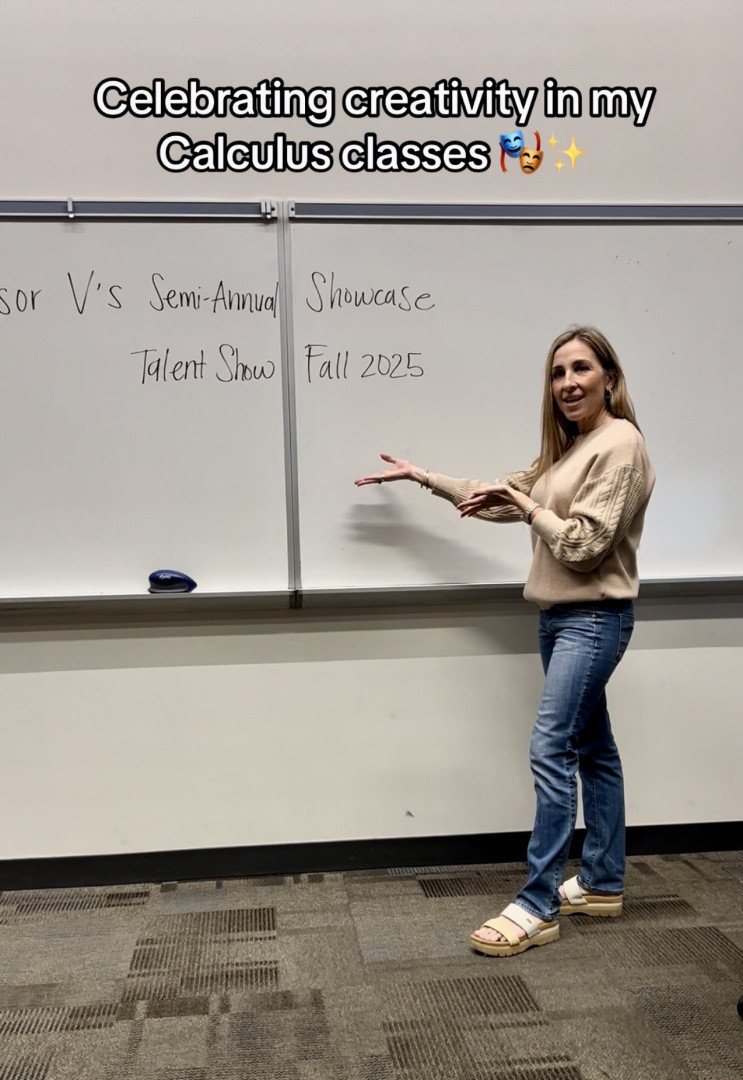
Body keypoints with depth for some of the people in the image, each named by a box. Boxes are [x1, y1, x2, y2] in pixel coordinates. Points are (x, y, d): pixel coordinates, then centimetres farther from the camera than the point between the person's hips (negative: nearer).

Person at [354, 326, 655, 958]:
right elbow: (500, 499, 18)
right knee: (592, 748, 14)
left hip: (593, 620, -9)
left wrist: (531, 507, -10)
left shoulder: (620, 444, -13)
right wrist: (421, 476, 18)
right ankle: (603, 884, 25)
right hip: (562, 618, 9)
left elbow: (585, 545, -19)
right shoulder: (570, 449, 16)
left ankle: (538, 909, -4)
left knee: (551, 750, -11)